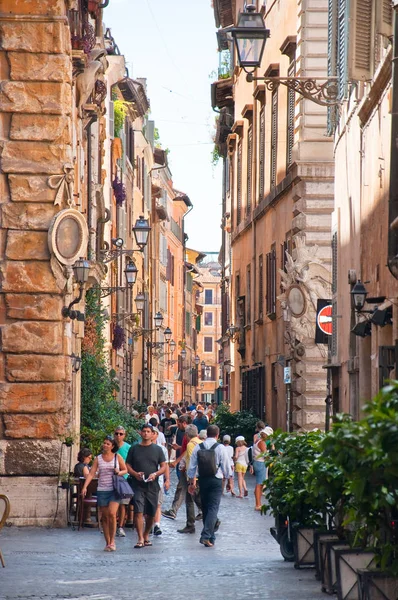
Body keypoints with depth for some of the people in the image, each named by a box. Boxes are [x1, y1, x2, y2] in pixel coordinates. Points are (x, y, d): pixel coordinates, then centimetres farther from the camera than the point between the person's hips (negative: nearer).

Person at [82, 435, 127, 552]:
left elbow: (125, 470, 12)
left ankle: (112, 541, -5)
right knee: (104, 517, 4)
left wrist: (119, 472, -11)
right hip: (102, 490, 2)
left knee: (112, 513, -17)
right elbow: (91, 473, 0)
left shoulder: (117, 457, 5)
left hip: (114, 490, -2)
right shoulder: (98, 458, 6)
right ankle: (108, 543, 12)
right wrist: (85, 487, -12)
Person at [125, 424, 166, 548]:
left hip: (152, 486, 2)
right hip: (137, 485, -2)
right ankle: (140, 539, -15)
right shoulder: (134, 449, 8)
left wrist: (155, 474, -13)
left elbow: (163, 467, 7)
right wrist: (135, 474, -12)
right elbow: (127, 465, 8)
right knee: (138, 512, -13)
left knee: (150, 513, 8)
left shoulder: (157, 449, 9)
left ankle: (146, 536, 26)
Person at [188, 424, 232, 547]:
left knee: (205, 507, 16)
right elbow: (226, 467, -5)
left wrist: (192, 482, 14)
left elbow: (192, 467, 5)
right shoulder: (220, 448, -9)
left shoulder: (198, 447, 2)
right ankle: (206, 536, -18)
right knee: (213, 508, -6)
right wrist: (227, 476, 17)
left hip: (202, 480, 4)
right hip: (216, 480, -4)